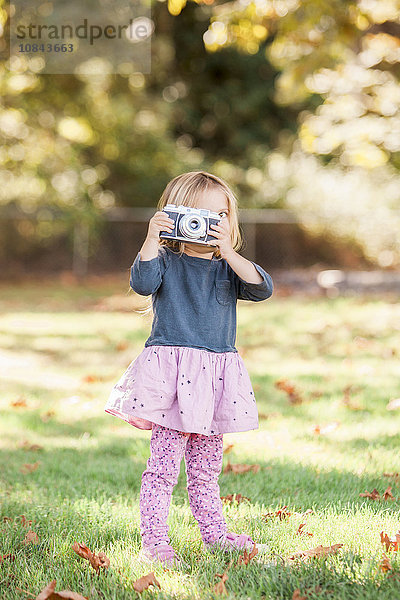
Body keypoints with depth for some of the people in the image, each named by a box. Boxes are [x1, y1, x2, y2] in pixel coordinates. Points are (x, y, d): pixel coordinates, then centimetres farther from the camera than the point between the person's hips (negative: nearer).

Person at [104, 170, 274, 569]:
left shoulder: (228, 267, 11)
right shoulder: (167, 261, 0)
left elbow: (262, 288, -7)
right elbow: (143, 282, -20)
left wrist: (227, 251, -16)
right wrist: (152, 240, -26)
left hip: (215, 376, 5)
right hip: (172, 375, -5)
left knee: (206, 467, 16)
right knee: (164, 464, -8)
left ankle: (215, 534, 28)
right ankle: (154, 542, -5)